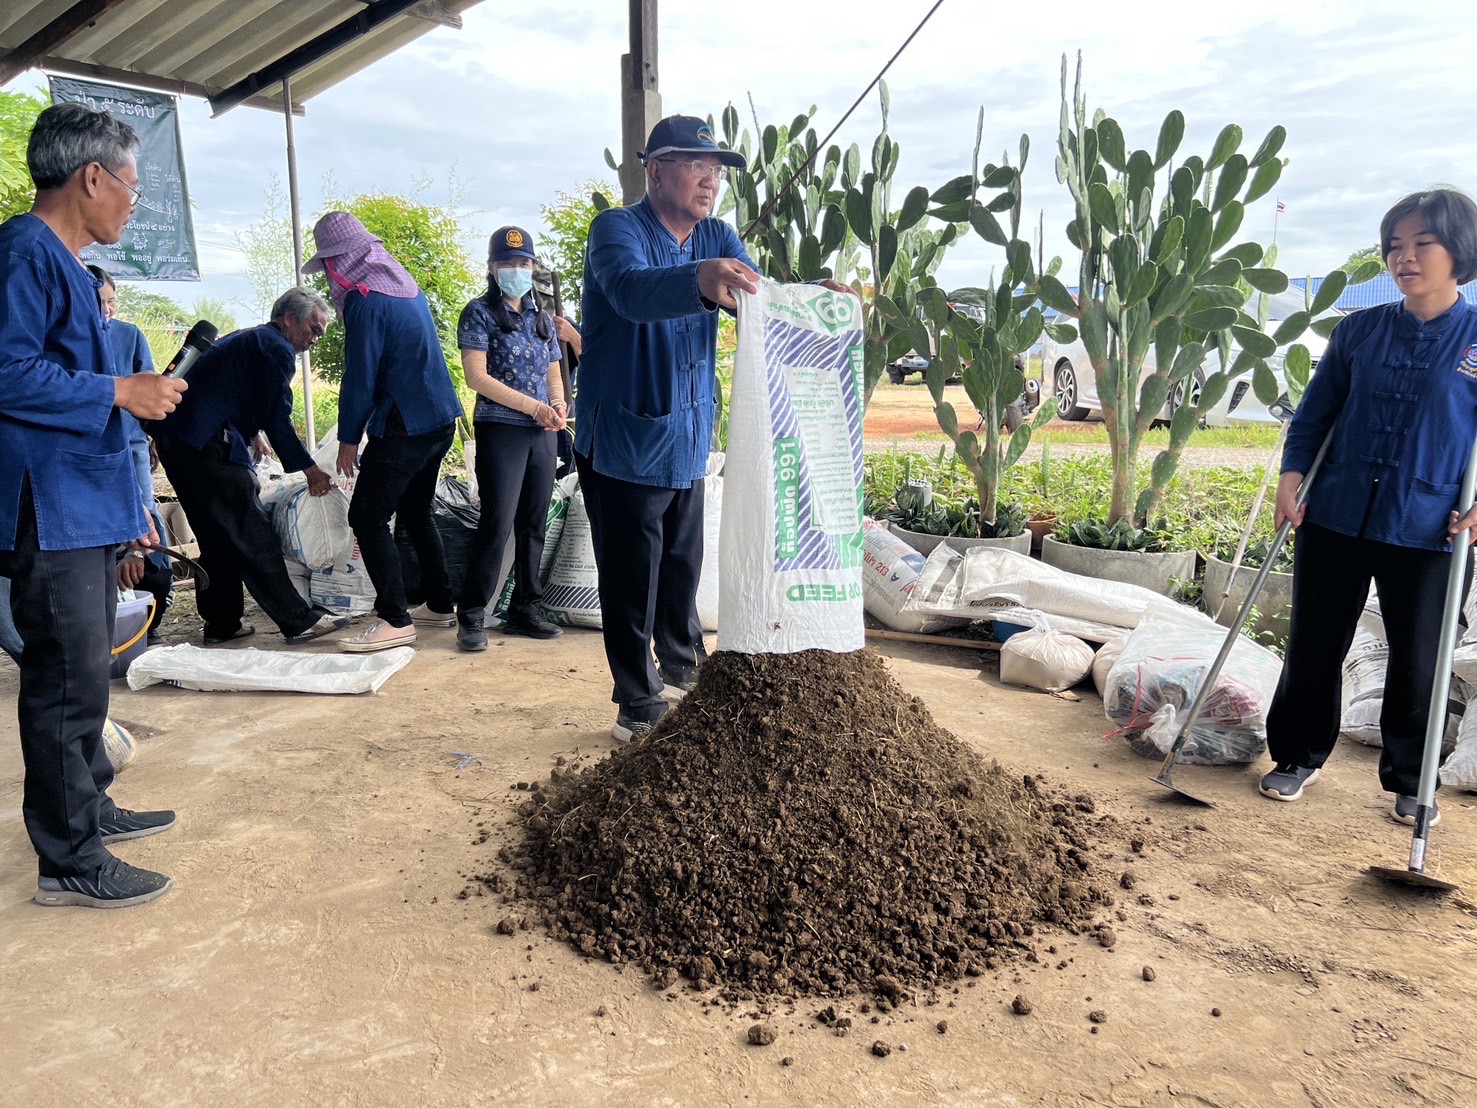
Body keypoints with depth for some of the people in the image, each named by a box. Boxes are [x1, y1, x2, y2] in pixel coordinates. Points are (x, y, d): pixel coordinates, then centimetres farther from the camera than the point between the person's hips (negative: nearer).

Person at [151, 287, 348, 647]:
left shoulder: (245, 339, 25)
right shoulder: (276, 348, -5)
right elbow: (276, 419, -10)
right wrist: (309, 469, -5)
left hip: (174, 436, 10)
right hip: (208, 445, -10)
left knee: (216, 536, 15)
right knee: (253, 536, -8)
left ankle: (221, 624, 20)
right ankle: (299, 622, -4)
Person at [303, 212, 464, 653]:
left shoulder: (365, 301, -15)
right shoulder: (407, 286, 12)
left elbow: (359, 378, -15)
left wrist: (348, 439, -4)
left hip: (403, 427, -9)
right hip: (441, 418, 9)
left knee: (368, 517, -3)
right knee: (415, 512, 19)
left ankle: (395, 620, -4)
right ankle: (441, 604, 25)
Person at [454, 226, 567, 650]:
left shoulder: (543, 319, 18)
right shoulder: (480, 313, 0)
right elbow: (476, 376, -10)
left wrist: (559, 406, -2)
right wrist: (533, 406, -16)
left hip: (542, 434, 6)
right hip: (500, 430, -6)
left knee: (533, 525, 7)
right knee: (497, 523, -12)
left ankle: (524, 609, 16)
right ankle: (470, 616, -3)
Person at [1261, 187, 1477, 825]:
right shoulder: (1360, 331, 5)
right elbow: (1316, 410, 10)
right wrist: (1292, 473, -3)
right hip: (1335, 520, 2)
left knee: (1416, 660, 10)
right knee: (1314, 646, 11)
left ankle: (1410, 783, 30)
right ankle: (1299, 756, 30)